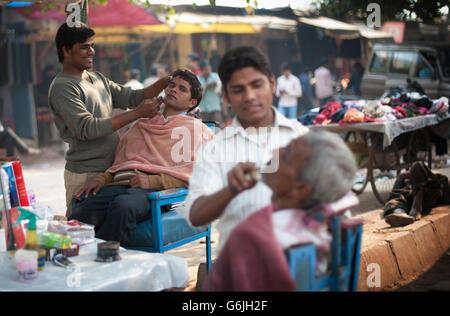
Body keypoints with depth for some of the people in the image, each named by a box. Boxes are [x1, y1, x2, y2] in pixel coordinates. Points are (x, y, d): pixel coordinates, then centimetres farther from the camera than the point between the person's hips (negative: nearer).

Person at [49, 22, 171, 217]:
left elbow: (130, 97, 13)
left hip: (110, 169, 8)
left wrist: (165, 82, -2)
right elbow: (87, 129, -20)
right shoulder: (62, 87, -10)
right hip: (85, 175, -7)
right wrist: (138, 113, -21)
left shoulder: (98, 78, 17)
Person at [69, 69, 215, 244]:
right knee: (79, 216, -28)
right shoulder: (142, 125, 34)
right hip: (121, 184, 5)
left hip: (155, 189, -4)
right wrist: (102, 178, 8)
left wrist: (152, 180, -12)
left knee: (122, 205, -40)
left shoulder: (196, 128, 17)